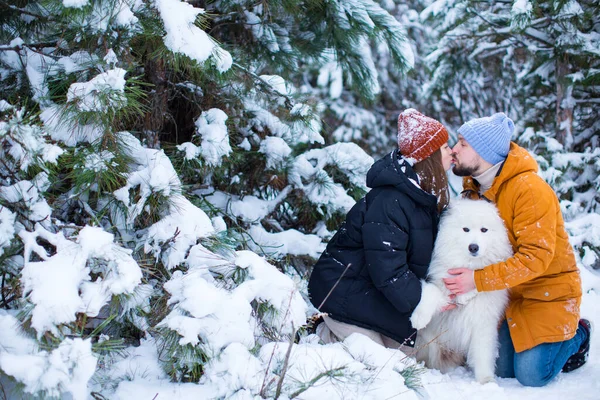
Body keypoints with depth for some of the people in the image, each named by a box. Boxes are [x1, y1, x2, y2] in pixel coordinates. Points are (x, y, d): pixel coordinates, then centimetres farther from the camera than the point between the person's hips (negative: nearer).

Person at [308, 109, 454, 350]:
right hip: (341, 292, -9)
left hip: (371, 288, 9)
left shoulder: (422, 195, 5)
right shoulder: (389, 202, -25)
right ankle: (328, 337, 2)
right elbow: (388, 270, -28)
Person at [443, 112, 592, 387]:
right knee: (502, 369, 5)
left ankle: (577, 335, 19)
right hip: (509, 292, 7)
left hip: (548, 289, -7)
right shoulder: (475, 187, -1)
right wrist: (459, 282, -16)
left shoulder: (530, 189, -25)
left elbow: (535, 257, -31)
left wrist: (479, 280, -36)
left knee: (531, 375, -8)